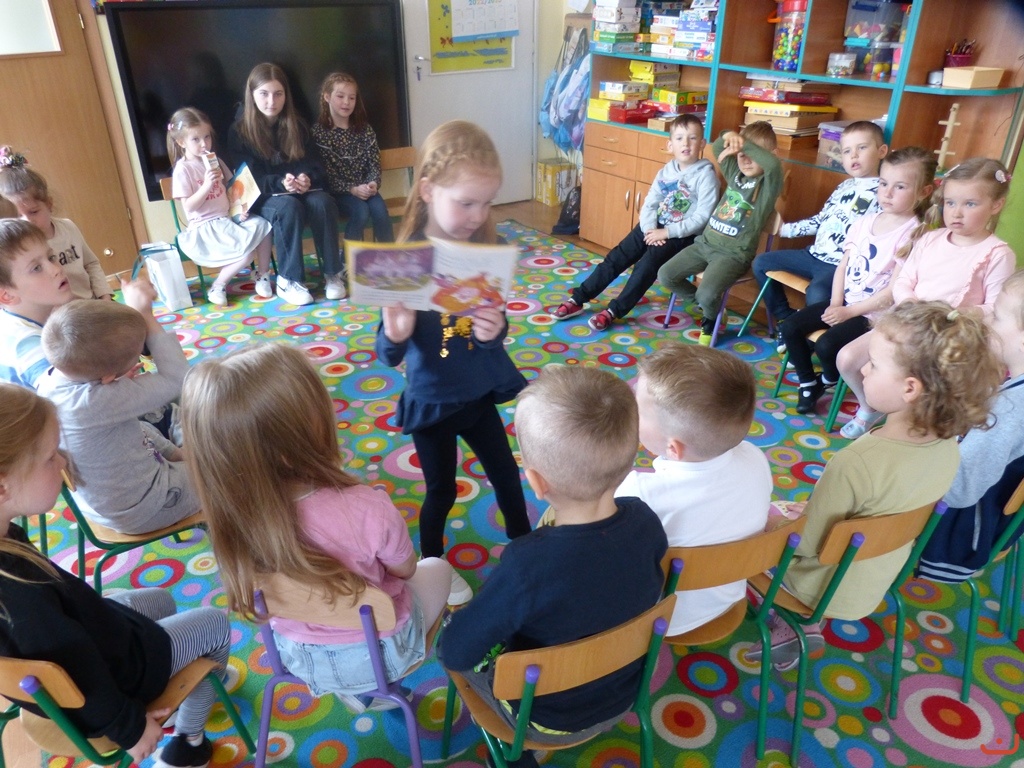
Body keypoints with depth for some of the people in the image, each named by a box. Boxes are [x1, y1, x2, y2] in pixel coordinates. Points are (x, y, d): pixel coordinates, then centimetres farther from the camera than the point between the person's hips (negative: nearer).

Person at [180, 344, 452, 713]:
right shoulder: (366, 509, -38)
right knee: (438, 568, 24)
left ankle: (351, 688, 28)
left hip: (296, 654, 4)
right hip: (377, 651, -3)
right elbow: (405, 569, -16)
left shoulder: (230, 511, -25)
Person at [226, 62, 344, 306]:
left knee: (323, 203, -31)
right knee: (289, 208, -37)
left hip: (301, 189, 3)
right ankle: (288, 280, -28)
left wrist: (307, 179, -20)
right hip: (264, 197, -3)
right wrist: (281, 183, -26)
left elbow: (314, 163, 6)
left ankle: (333, 272, -22)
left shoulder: (297, 124, 9)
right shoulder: (239, 131, -1)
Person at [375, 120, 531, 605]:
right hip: (431, 402, -3)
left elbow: (494, 329, -10)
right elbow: (389, 356, -18)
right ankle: (432, 564, 44)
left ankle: (524, 545, 48)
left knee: (506, 473, 21)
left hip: (479, 394, 3)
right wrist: (394, 333, -41)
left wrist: (494, 330, -34)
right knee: (442, 491, 16)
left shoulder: (485, 250, -11)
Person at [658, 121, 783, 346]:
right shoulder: (736, 173, 9)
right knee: (665, 275, -3)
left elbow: (773, 163, -34)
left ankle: (710, 319, 12)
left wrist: (744, 143, -26)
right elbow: (717, 149, 17)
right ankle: (700, 302, 23)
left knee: (707, 294, -27)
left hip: (734, 254, -7)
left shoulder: (769, 184, -11)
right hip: (705, 243, 7)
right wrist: (728, 136, -6)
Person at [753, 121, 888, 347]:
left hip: (843, 263, -9)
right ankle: (787, 318, 15)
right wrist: (785, 229, 25)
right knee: (761, 263, 11)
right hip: (815, 253, 9)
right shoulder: (844, 186, 15)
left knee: (817, 293, -38)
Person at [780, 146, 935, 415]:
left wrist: (849, 312, -17)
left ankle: (830, 380, 10)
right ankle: (808, 382, 13)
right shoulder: (863, 222, 6)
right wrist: (836, 303, -7)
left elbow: (895, 291, -18)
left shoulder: (913, 235, -15)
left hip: (875, 314, -7)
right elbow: (843, 265, 7)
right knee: (791, 327, -7)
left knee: (826, 344, -26)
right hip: (844, 303, 7)